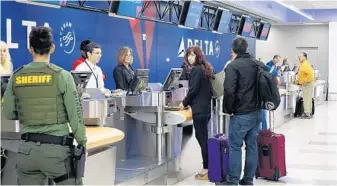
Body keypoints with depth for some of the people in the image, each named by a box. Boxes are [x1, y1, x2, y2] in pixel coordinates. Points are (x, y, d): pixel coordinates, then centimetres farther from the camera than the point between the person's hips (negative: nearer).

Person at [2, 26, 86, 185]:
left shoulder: (16, 77, 2)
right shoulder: (62, 75, -8)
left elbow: (8, 114, 9)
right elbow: (75, 114, -8)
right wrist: (82, 143, 3)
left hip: (27, 149, 4)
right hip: (55, 148, -3)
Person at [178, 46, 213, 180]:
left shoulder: (196, 70, -12)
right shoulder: (204, 69, 16)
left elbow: (193, 90, -15)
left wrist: (184, 103, -1)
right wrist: (189, 102, 21)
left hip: (199, 109, -9)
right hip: (206, 107, 9)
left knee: (202, 138, -5)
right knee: (203, 137, 14)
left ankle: (206, 169, -2)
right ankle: (209, 167, 17)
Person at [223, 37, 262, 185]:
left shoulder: (233, 66, -11)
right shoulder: (259, 65, 9)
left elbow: (229, 91, -20)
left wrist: (228, 109, -6)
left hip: (241, 114, -6)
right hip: (256, 112, 6)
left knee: (235, 147, 1)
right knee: (252, 146, 10)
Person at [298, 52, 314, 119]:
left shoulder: (305, 64, -16)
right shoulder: (302, 64, 15)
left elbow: (310, 74, -28)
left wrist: (306, 82, -23)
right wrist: (300, 82, 16)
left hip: (307, 84, -10)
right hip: (305, 84, 10)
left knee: (306, 99, -9)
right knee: (308, 99, 13)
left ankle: (307, 114, -8)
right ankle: (309, 113, 19)